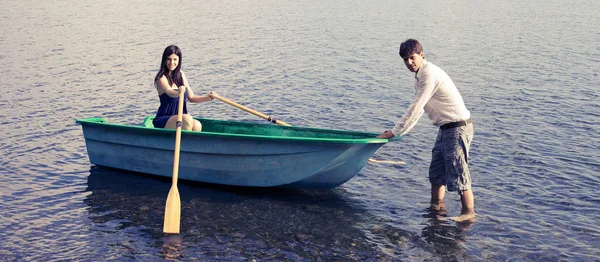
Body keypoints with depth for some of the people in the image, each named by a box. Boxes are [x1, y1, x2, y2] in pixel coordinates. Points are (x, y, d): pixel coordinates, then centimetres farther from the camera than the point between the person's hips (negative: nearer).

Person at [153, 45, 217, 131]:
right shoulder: (161, 78, -10)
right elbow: (170, 92, -31)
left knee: (197, 126, -26)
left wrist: (207, 98, -2)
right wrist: (178, 92, -53)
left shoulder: (181, 75, 11)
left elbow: (191, 97, 14)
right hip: (163, 121, -6)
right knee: (187, 119, -33)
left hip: (180, 119, 6)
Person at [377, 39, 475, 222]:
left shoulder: (429, 73, -20)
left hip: (458, 126, -10)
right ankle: (437, 206, 24)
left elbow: (416, 108, -21)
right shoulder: (420, 75, 11)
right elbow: (418, 109, 18)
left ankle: (469, 212, 4)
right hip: (446, 128, 10)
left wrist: (394, 132, -15)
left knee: (457, 171, -6)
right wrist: (398, 131, 14)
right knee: (437, 170, 15)